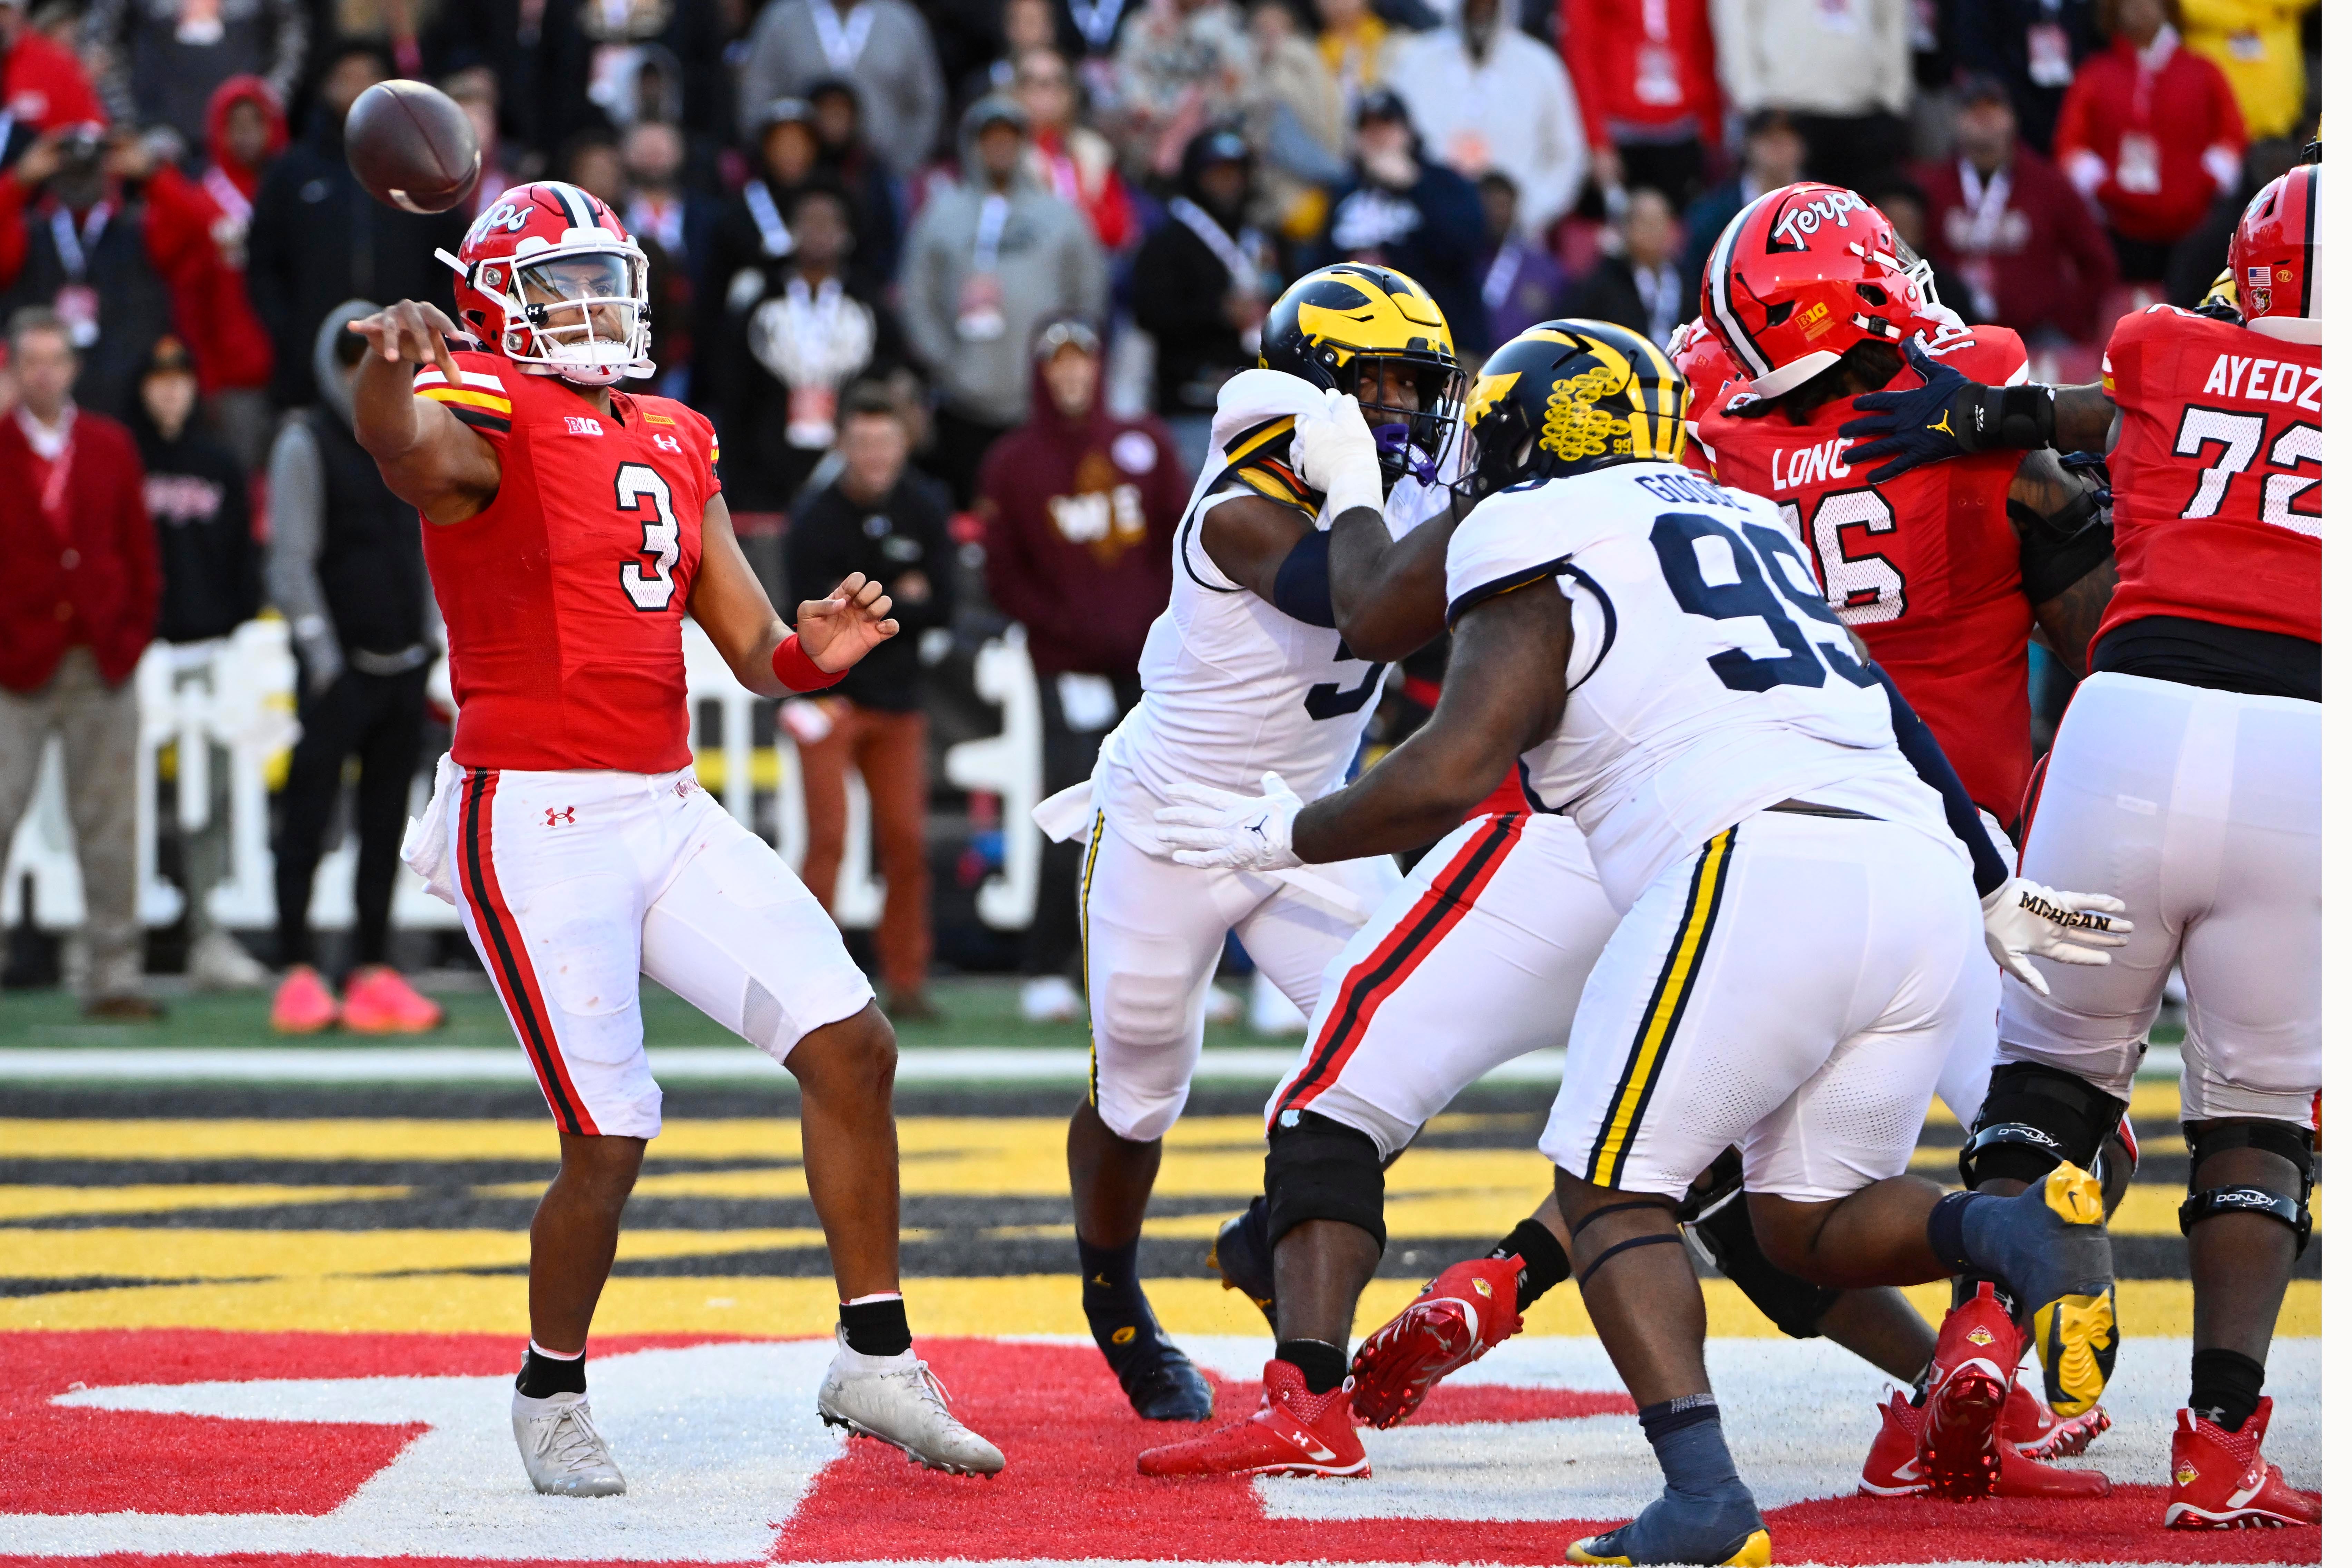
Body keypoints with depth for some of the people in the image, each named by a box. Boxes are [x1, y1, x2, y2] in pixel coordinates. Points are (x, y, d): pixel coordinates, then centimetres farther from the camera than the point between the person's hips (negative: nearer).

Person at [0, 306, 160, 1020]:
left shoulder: (110, 447, 10)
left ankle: (113, 978, 9)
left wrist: (134, 632, 3)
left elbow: (138, 551, 13)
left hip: (102, 665, 3)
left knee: (108, 829, 4)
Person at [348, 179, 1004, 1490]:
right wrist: (394, 358, -59)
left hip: (671, 813, 7)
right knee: (611, 1140, -8)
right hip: (535, 825, -7)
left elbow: (749, 645, 16)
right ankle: (553, 1396, 16)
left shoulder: (676, 445, 17)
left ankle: (877, 1360, 11)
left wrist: (810, 652, -9)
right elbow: (405, 447, -34)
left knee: (854, 1048, 1)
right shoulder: (486, 419, -7)